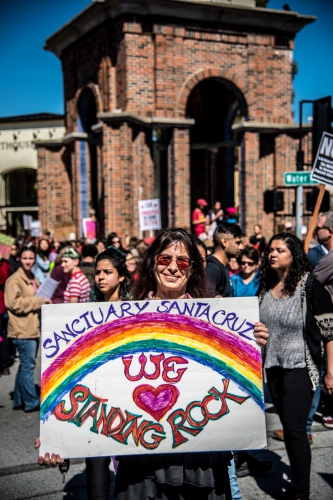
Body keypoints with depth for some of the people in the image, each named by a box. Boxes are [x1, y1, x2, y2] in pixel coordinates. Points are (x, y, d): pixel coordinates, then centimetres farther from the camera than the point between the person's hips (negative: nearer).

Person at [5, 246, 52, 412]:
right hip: (23, 329, -9)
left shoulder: (33, 279, 18)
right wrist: (40, 301, -17)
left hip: (33, 328, 9)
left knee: (25, 365, 13)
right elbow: (15, 303, -19)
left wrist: (43, 302, 10)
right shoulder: (14, 280, -9)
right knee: (28, 365, -6)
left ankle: (19, 401, 21)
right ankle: (32, 402, 2)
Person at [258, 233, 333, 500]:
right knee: (288, 426, 14)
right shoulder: (266, 286, 5)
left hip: (299, 367, -6)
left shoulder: (310, 287, -12)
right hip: (273, 367, 6)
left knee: (295, 428, -5)